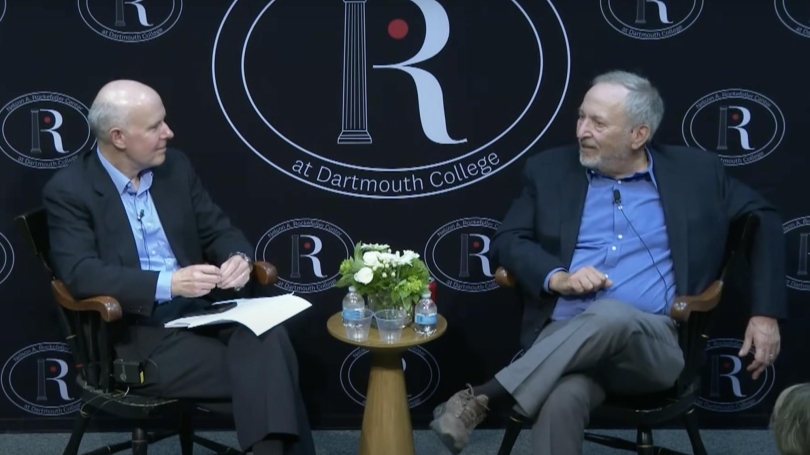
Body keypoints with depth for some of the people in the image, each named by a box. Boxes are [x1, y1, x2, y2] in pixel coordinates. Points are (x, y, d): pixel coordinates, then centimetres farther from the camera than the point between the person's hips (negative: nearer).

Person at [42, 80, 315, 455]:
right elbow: (80, 274, -18)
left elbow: (219, 230, 13)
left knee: (270, 338, -29)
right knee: (259, 370, -26)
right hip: (135, 333, -4)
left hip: (200, 309, 5)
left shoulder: (175, 166, 9)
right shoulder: (68, 190, -6)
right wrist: (168, 283, -28)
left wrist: (239, 258, -12)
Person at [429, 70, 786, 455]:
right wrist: (556, 277, -12)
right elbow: (507, 241, 9)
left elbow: (763, 219, 16)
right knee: (561, 401, -36)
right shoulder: (550, 169, 12)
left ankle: (484, 397, -32)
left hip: (654, 346, 0)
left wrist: (765, 313, 7)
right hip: (563, 337, 1)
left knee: (611, 315, -38)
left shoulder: (695, 172, 9)